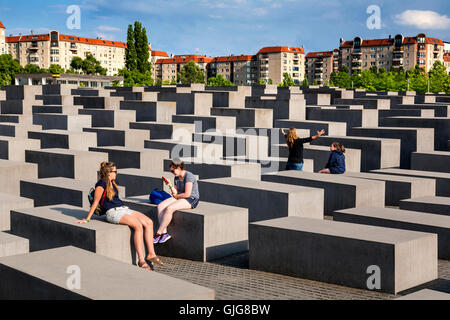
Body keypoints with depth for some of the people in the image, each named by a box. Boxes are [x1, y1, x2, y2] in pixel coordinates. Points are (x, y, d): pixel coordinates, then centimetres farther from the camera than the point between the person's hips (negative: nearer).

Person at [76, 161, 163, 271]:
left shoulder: (113, 182, 20)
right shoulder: (102, 183, -6)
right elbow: (96, 201, -7)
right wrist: (87, 219, -6)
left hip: (124, 209, 9)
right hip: (113, 212, -9)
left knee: (148, 222, -12)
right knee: (138, 226, -29)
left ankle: (151, 254, -15)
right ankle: (141, 260, -30)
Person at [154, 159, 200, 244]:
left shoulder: (189, 176, -15)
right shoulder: (176, 178, 12)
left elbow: (187, 194, -21)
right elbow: (175, 192, 8)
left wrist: (176, 196, -6)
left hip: (192, 200, -9)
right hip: (180, 198, 9)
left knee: (169, 209, -30)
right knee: (160, 206, -14)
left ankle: (158, 234, -20)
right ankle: (164, 233, -18)